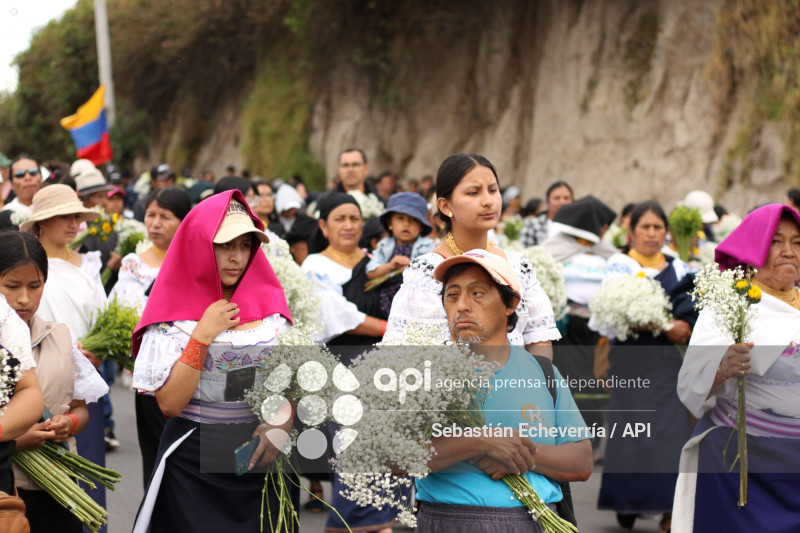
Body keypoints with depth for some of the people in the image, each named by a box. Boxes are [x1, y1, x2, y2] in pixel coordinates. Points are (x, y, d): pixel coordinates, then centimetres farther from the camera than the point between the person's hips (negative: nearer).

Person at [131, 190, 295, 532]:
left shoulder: (270, 303, 5)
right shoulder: (173, 315, -5)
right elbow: (169, 403, -13)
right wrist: (202, 335, -17)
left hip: (263, 459, 3)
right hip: (196, 462, -3)